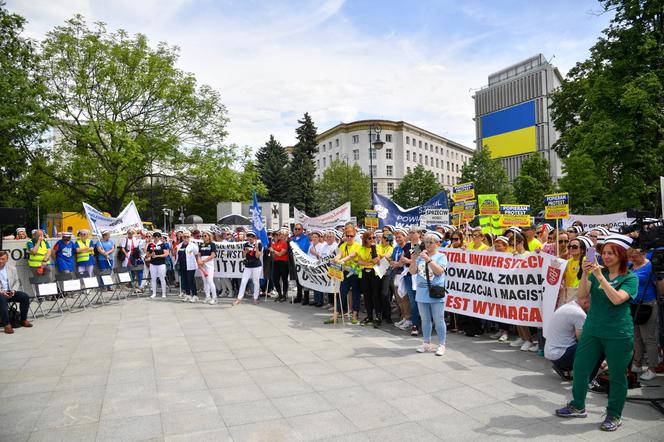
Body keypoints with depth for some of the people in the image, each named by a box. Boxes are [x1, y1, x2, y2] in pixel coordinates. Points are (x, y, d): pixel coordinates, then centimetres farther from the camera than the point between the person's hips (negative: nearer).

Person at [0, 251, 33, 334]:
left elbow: (17, 282, 13)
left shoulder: (12, 268, 13)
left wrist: (13, 290, -8)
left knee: (25, 296, -19)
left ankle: (23, 320, -5)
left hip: (10, 292, 4)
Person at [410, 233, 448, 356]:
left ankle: (441, 345, 10)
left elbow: (439, 271, -17)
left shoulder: (441, 256, -2)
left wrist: (428, 259, -22)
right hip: (422, 293, 4)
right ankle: (426, 343, 24)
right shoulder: (420, 256, 8)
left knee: (438, 320, 0)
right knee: (425, 320, 13)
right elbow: (412, 272, 2)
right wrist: (413, 259, -13)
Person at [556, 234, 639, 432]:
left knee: (617, 375, 8)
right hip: (592, 329, 4)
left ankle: (614, 416, 25)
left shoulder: (630, 278, -6)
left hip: (618, 334, -4)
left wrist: (600, 277, -26)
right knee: (580, 367, 8)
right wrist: (585, 274, -17)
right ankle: (578, 406, 27)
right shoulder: (597, 272, 4)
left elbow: (617, 299, -23)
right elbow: (582, 296, -5)